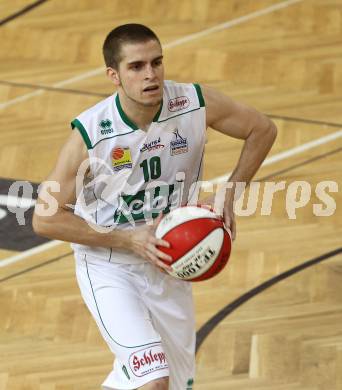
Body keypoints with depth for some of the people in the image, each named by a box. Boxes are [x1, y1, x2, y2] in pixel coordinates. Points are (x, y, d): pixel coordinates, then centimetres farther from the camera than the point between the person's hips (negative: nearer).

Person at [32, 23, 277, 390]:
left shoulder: (195, 104, -15)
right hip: (108, 267, -4)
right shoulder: (90, 134, -23)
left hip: (167, 263, 5)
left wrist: (229, 197, -6)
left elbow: (262, 130, 3)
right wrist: (129, 240, -21)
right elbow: (45, 219, -17)